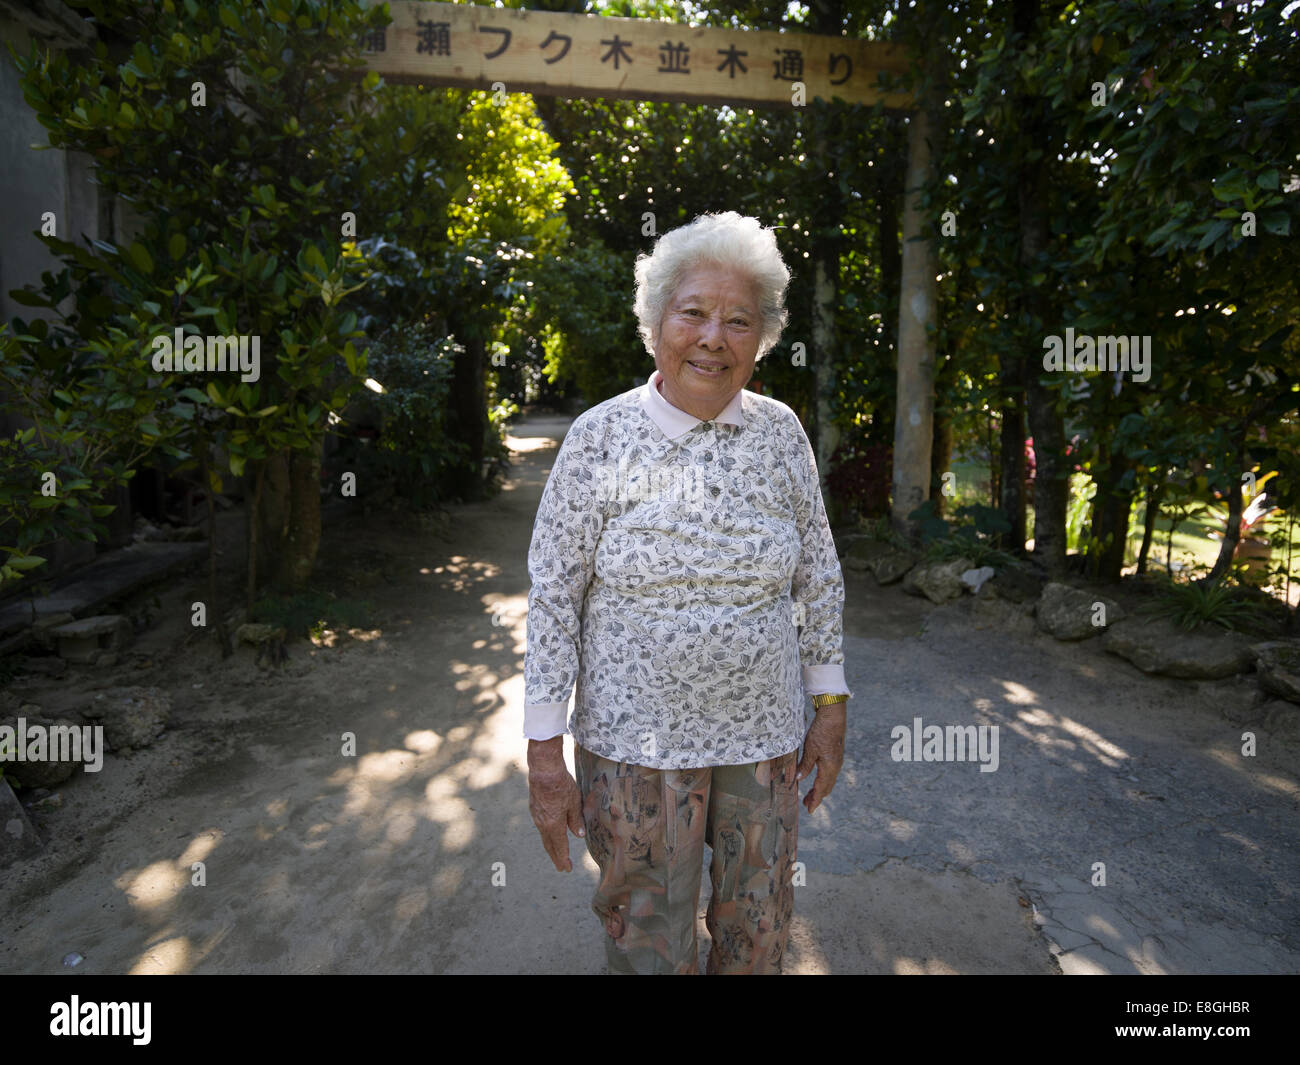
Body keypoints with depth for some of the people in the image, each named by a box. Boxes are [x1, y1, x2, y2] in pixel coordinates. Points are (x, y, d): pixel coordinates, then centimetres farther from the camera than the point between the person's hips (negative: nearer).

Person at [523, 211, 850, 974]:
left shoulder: (781, 432, -2)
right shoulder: (599, 437, -10)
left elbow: (819, 576, 5)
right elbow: (553, 594, -8)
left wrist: (831, 707, 5)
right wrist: (545, 748, -8)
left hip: (763, 734, 3)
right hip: (636, 739, -2)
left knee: (759, 941, 21)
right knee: (649, 946, 15)